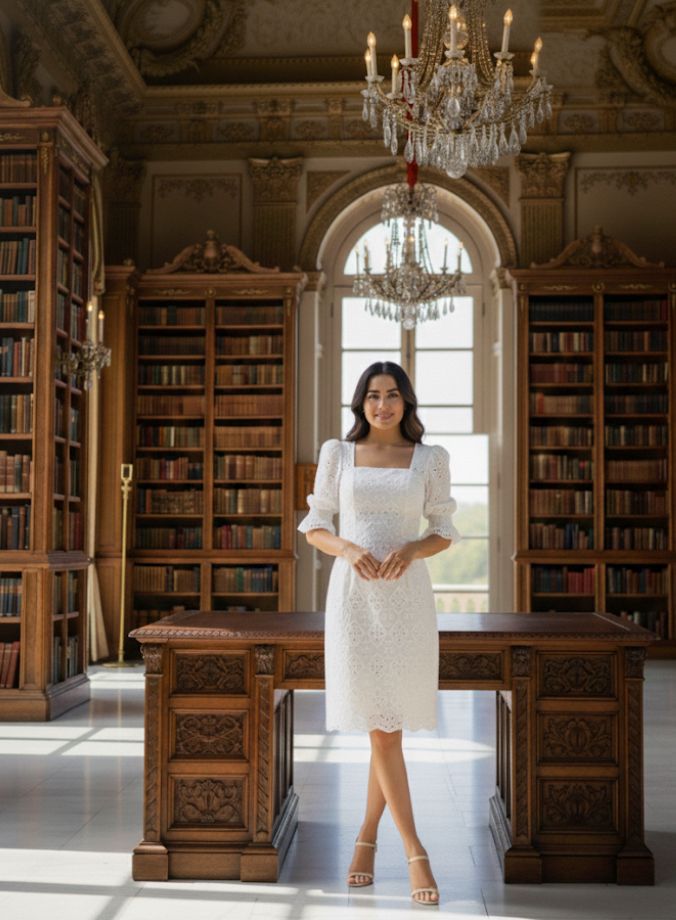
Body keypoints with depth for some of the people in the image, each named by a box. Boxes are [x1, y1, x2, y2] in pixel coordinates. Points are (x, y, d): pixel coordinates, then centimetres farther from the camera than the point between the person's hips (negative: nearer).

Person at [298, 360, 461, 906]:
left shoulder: (429, 459, 6)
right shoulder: (337, 453, 6)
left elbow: (445, 532, 8)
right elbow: (314, 525, 8)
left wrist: (413, 549, -12)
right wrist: (347, 549, -12)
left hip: (407, 596, 1)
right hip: (354, 594, -1)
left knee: (387, 723, 5)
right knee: (382, 727, -4)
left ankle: (368, 836, 25)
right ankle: (416, 853, 1)